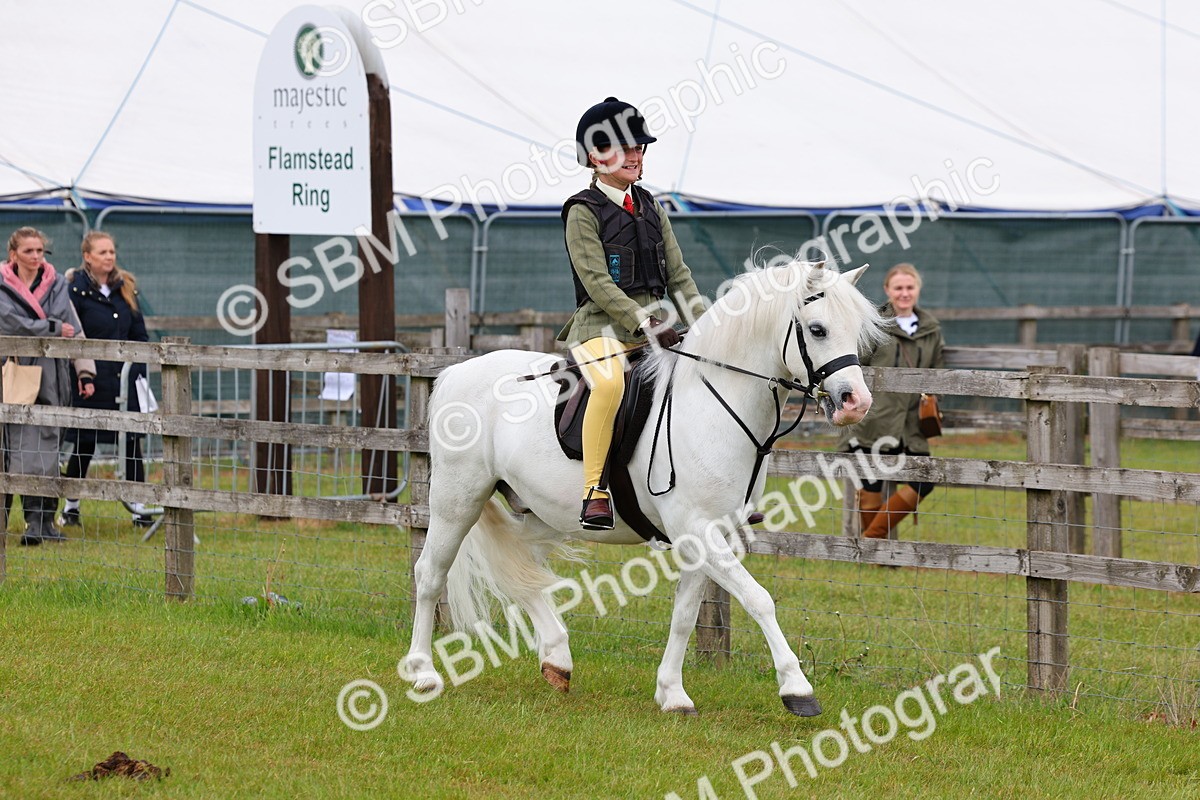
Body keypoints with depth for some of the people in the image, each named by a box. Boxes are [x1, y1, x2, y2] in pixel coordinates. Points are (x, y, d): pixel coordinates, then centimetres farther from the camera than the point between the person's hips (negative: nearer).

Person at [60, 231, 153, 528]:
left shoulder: (125, 288, 10)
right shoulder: (75, 290, -7)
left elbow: (139, 335, 15)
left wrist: (140, 374, 8)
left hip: (125, 379, 4)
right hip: (91, 381, -4)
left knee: (132, 443, 2)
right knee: (84, 445, 5)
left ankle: (139, 509, 6)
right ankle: (71, 508, 20)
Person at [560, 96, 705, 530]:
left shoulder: (649, 206, 17)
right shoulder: (583, 212, -3)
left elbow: (677, 271, 15)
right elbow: (597, 282, -13)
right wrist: (645, 325, -21)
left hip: (654, 322, 7)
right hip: (602, 323, -7)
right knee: (610, 382, -36)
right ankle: (595, 492, -32)